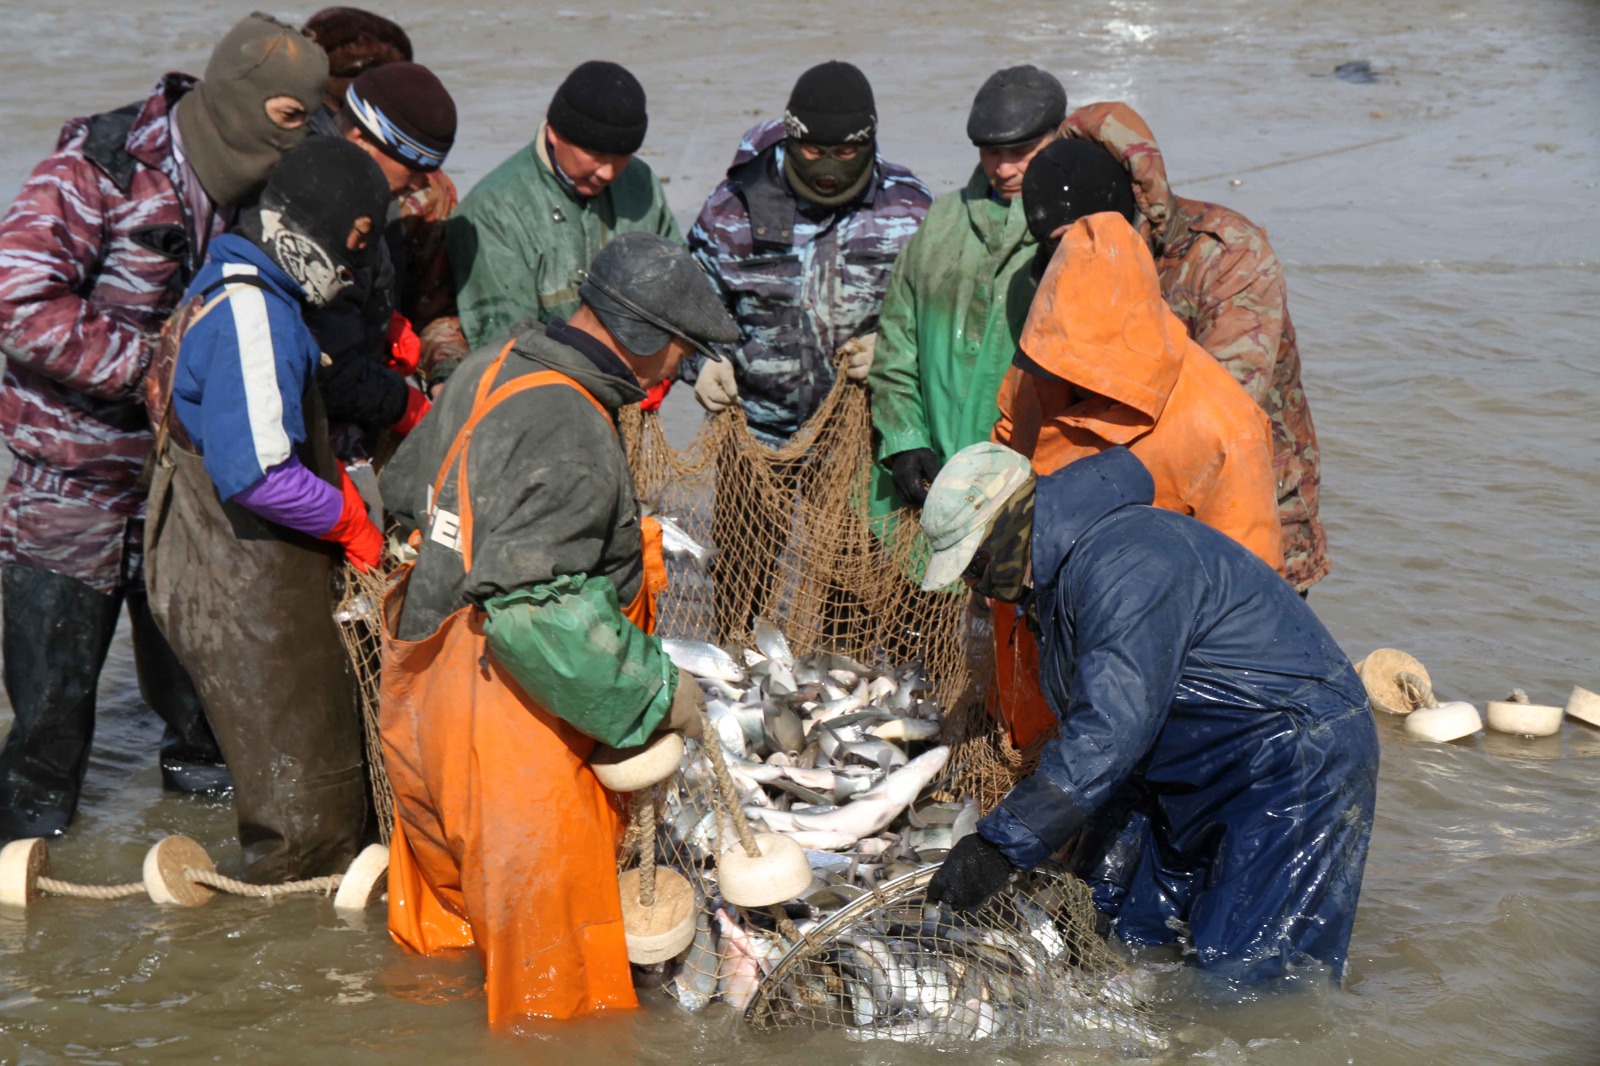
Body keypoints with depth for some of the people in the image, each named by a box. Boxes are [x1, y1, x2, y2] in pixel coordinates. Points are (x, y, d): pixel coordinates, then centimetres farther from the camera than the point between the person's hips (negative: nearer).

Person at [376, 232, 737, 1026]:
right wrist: (655, 691, -21)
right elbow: (532, 607, -31)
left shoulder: (491, 368, 7)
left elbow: (404, 486, 22)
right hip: (504, 723, -10)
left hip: (423, 692, 10)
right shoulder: (567, 432, -23)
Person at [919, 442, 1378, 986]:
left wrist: (1000, 845, -34)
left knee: (1243, 982, -16)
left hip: (1297, 761, -10)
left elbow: (1111, 730, -33)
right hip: (1185, 779, 10)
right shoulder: (1059, 570, 9)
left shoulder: (1127, 560, -25)